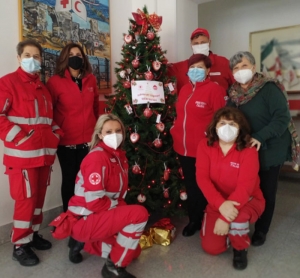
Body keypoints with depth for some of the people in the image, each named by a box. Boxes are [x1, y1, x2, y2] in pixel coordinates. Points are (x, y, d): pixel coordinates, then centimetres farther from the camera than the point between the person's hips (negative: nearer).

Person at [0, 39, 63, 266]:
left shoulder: (43, 88, 18)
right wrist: (21, 139, -18)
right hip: (22, 154, -7)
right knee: (26, 198, -1)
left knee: (39, 196, 14)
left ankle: (33, 234, 31)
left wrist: (56, 134, 8)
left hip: (45, 153, 7)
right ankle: (20, 245, 15)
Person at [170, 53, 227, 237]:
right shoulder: (184, 89, 11)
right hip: (183, 148, 7)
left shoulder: (215, 89, -10)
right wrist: (176, 131, 13)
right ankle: (194, 220, 35)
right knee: (190, 186, 18)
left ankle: (205, 221, 31)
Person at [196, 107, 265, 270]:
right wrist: (221, 204, -34)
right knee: (211, 247, -8)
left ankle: (240, 248, -2)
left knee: (237, 216, -38)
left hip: (247, 200, -2)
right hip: (218, 203, 3)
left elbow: (245, 187, -25)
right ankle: (228, 228, 26)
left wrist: (225, 218, -33)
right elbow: (202, 178, -18)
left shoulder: (249, 151, -19)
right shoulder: (205, 146, -11)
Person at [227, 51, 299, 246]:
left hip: (269, 150, -5)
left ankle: (261, 231, 28)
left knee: (265, 191, 9)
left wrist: (260, 137, -30)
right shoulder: (234, 93, 4)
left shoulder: (269, 88, -15)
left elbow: (283, 118, -21)